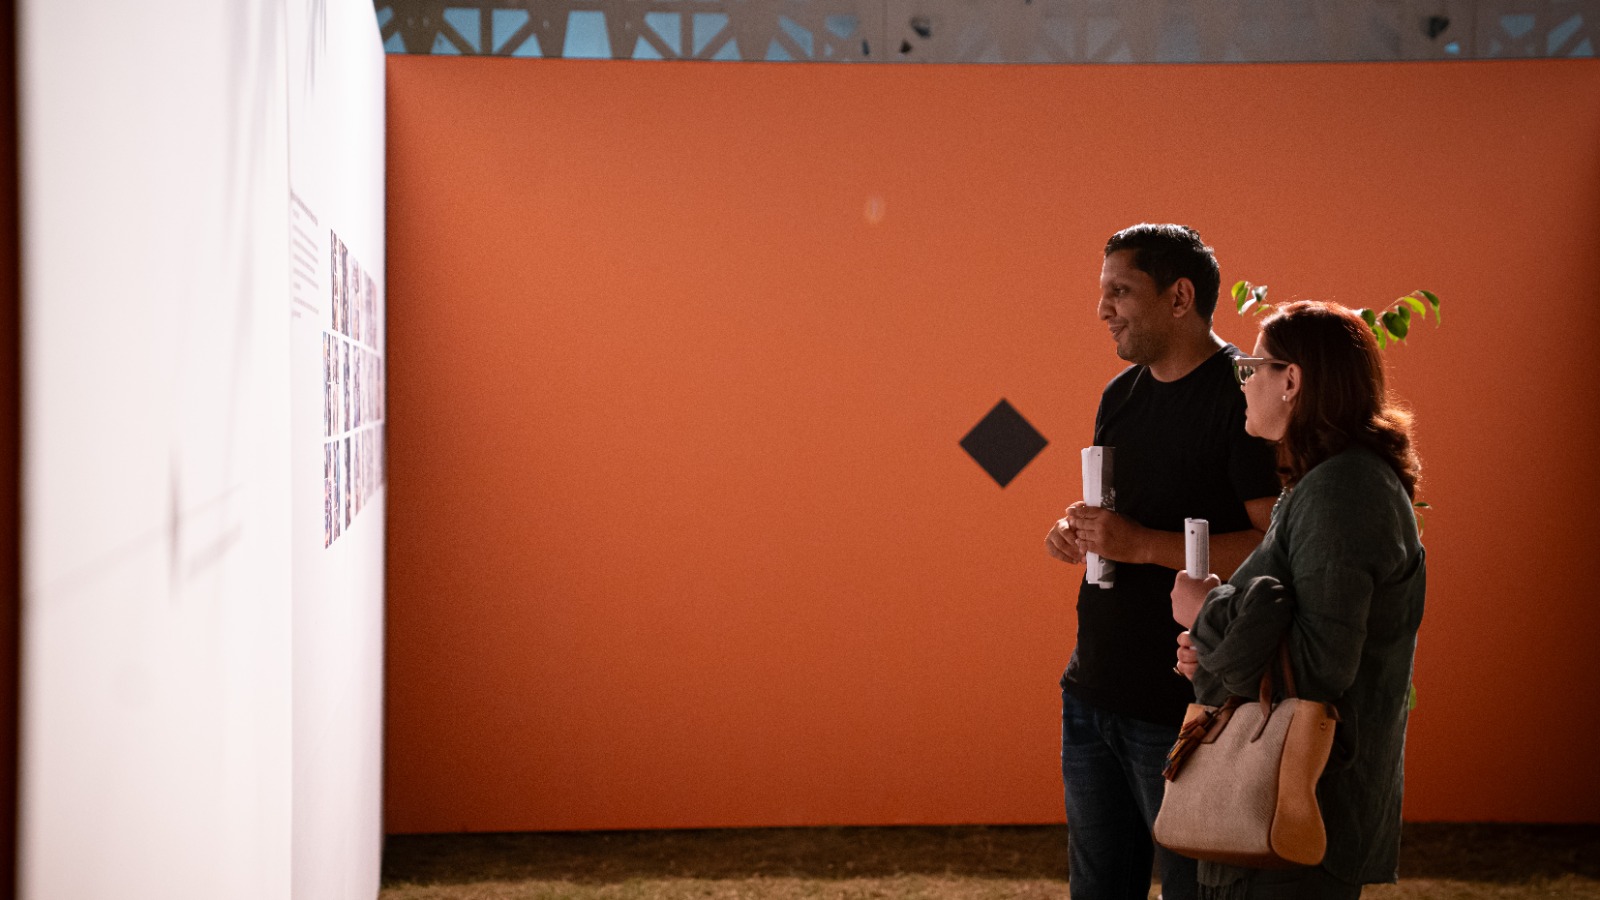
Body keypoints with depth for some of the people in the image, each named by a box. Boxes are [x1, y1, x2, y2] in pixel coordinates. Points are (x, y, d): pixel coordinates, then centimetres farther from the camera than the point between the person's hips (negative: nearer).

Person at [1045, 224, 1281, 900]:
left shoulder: (1244, 397, -15)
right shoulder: (1120, 394, 11)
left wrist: (1143, 544, -24)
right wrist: (1077, 529, 1)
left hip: (1185, 711, -8)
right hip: (1092, 692, 8)